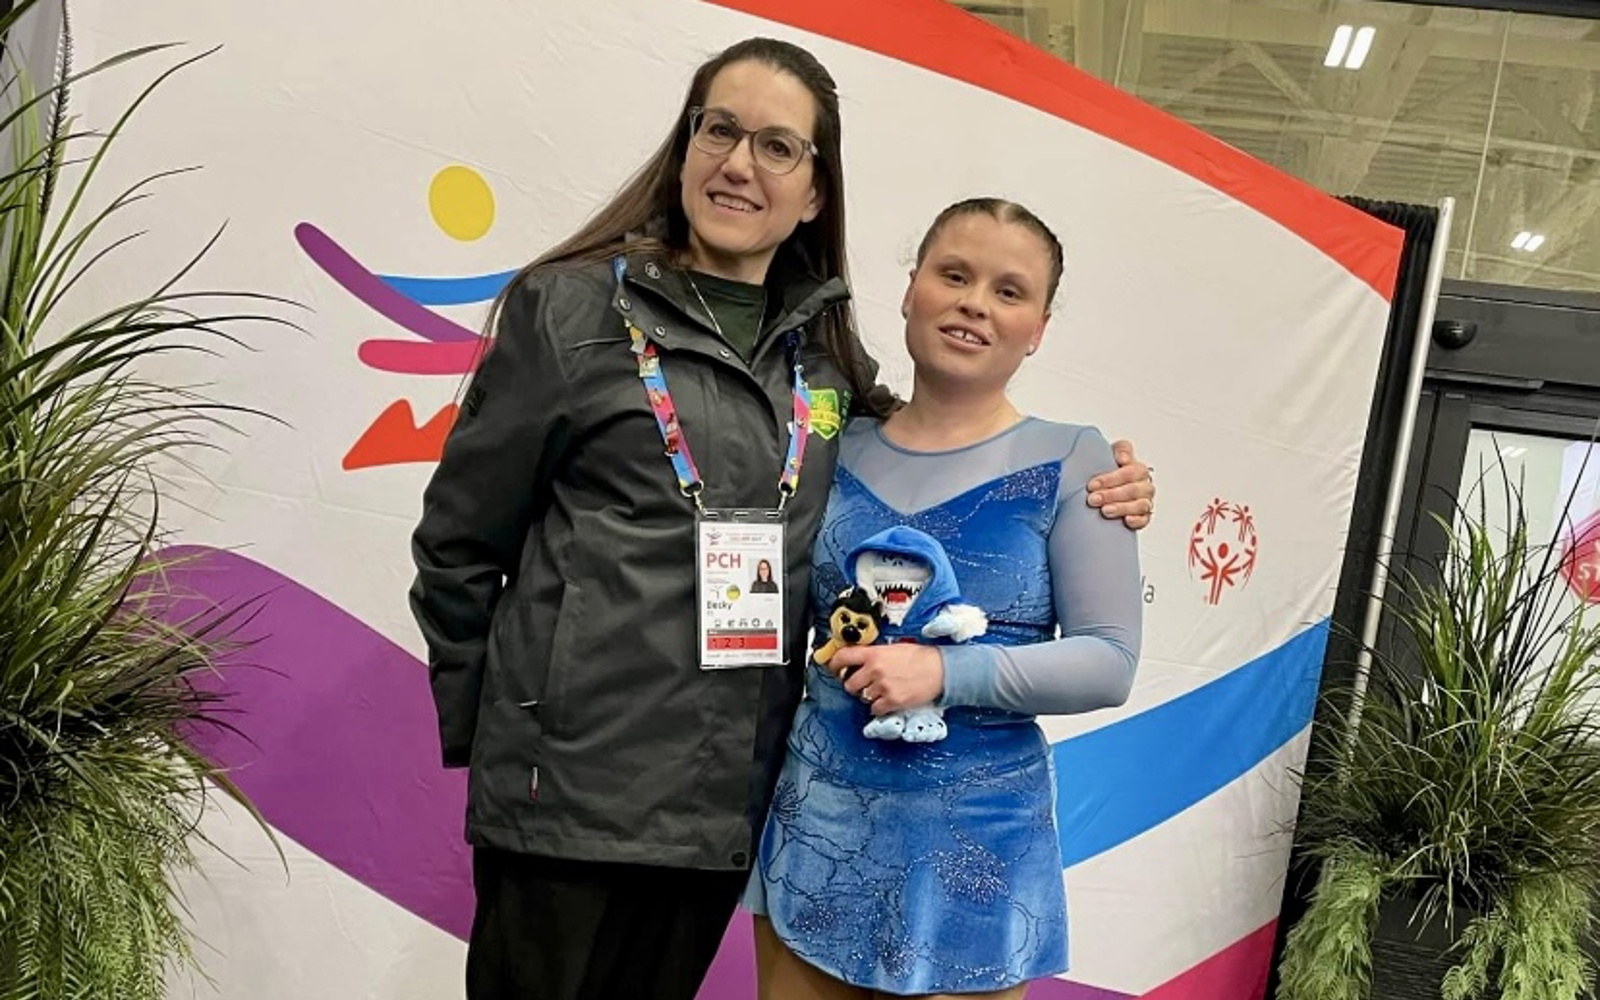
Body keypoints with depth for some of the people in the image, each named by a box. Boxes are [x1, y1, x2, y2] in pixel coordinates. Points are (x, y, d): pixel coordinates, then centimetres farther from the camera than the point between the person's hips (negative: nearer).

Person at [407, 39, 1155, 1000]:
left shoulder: (823, 352, 8)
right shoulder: (572, 307, -5)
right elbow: (460, 540, -1)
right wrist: (475, 730, 1)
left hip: (727, 804, 4)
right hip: (568, 788, -4)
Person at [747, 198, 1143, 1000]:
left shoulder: (1069, 461, -6)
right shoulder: (839, 448, 2)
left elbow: (1109, 662, -10)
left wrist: (946, 671, -20)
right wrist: (829, 652, -7)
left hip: (971, 836, -2)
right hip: (821, 819, 3)